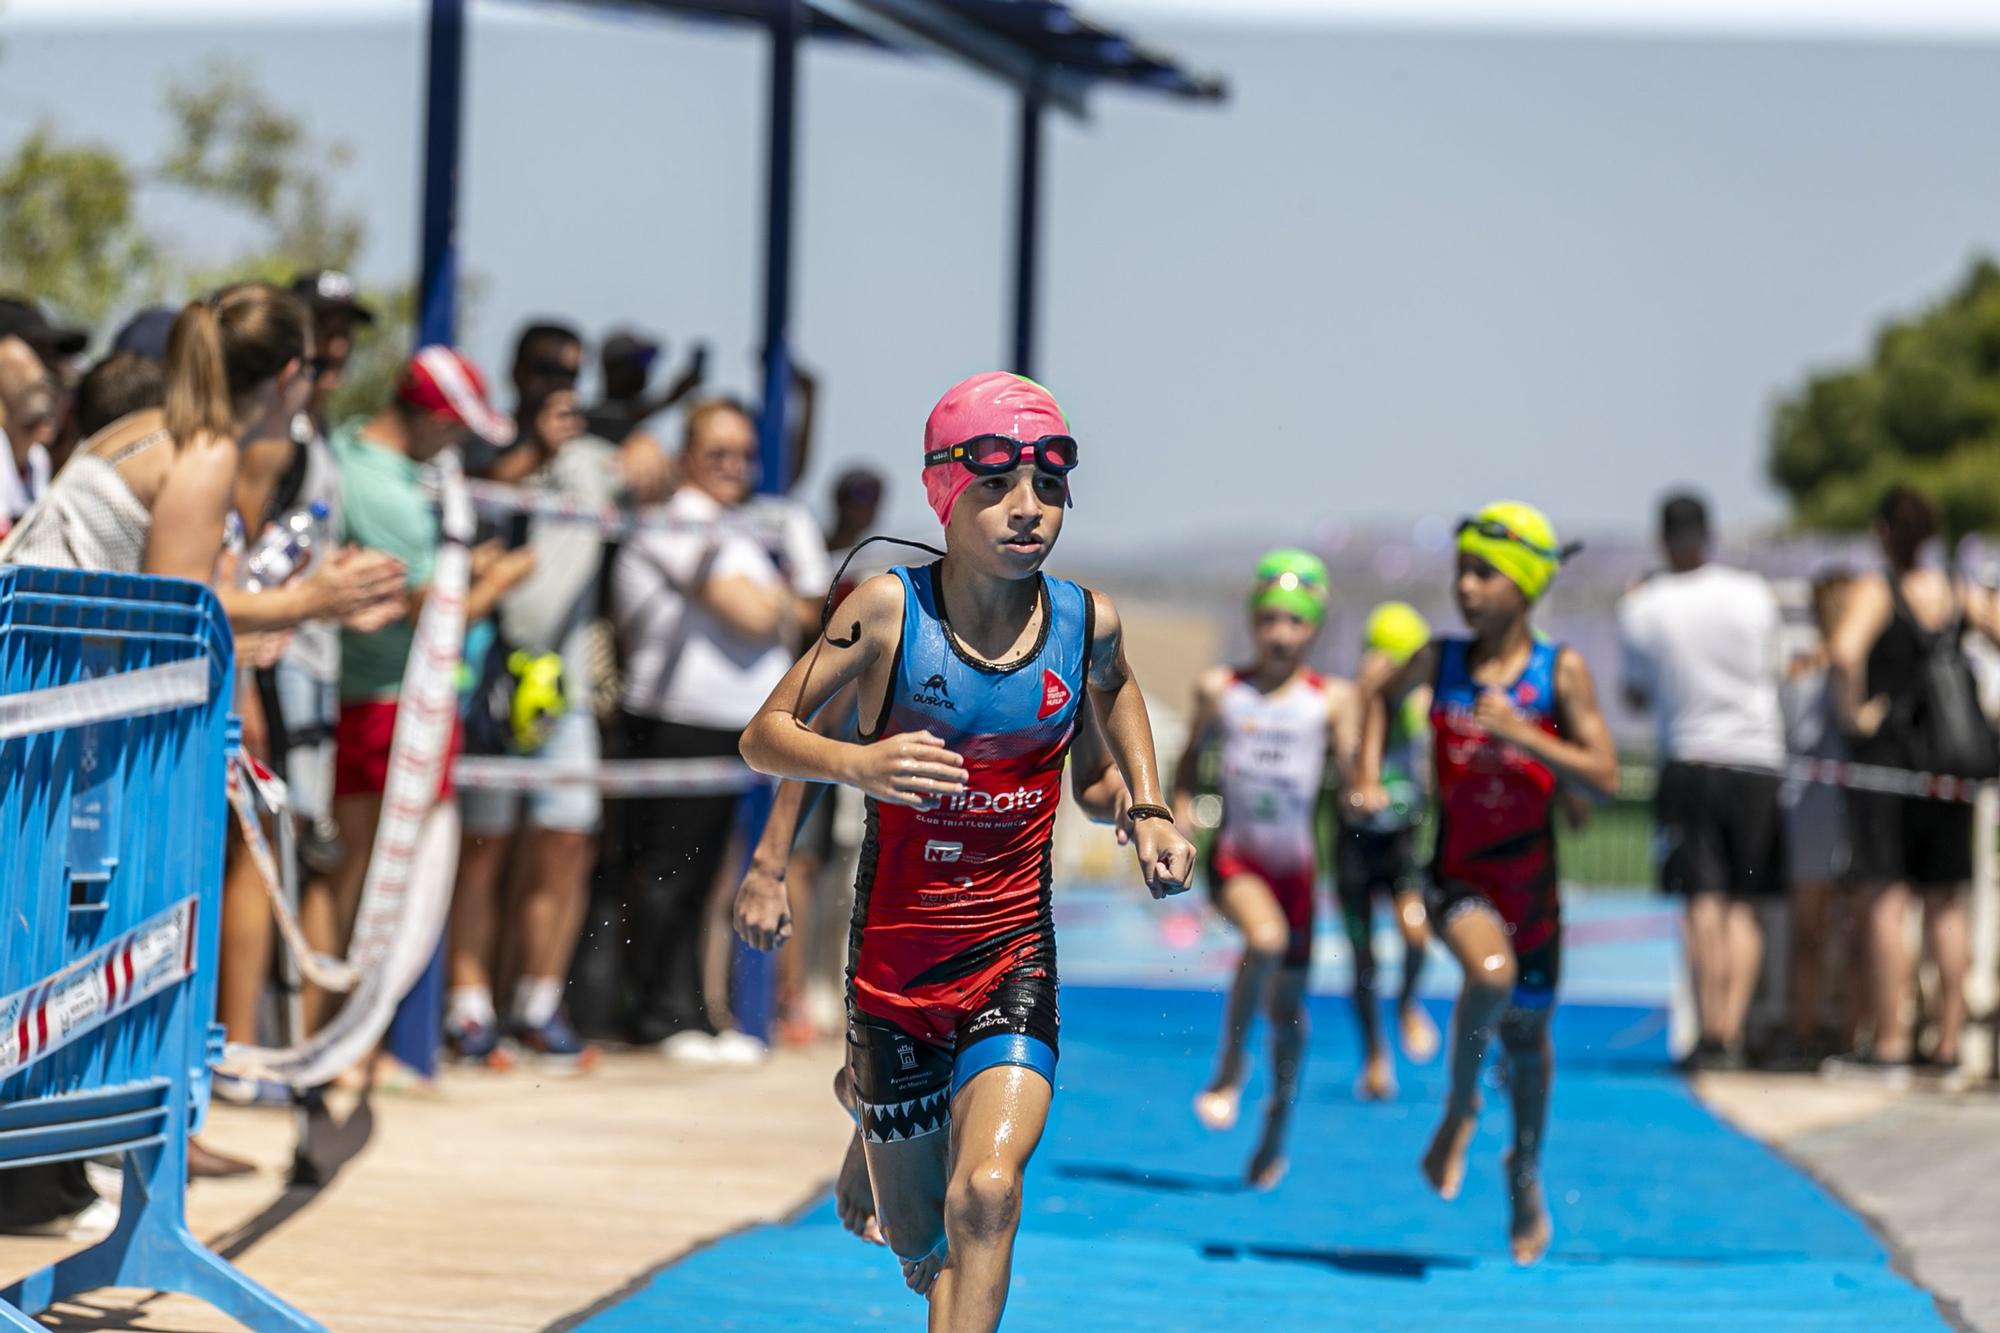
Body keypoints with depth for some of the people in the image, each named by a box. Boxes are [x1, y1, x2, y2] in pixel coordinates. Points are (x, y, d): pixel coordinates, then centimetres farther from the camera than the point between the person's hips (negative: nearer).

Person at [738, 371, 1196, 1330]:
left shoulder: (1087, 622, -4)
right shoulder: (888, 611, -13)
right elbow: (762, 736, -9)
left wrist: (1147, 809, 10)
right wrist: (856, 764, -29)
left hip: (1014, 955, 1)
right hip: (894, 954, -1)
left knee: (986, 1196, -23)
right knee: (921, 1255, 13)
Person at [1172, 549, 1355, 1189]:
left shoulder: (1332, 699, 1)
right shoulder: (1220, 689, 3)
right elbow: (1192, 757, 15)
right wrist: (1181, 805, -2)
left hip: (1297, 863, 1)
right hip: (1235, 855, -1)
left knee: (1288, 1004, 8)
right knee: (1265, 938, -33)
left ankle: (1277, 1133, 25)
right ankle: (1230, 1066, -13)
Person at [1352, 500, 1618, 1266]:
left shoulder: (1561, 672, -9)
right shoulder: (1441, 660, -4)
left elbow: (1605, 778, -14)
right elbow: (1383, 697, 19)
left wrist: (1522, 735, -26)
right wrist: (1369, 779, 6)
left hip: (1531, 880, 1)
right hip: (1457, 877, -1)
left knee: (1527, 1031, 15)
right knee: (1490, 972, -32)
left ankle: (1526, 1176, 41)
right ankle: (1460, 1109, -5)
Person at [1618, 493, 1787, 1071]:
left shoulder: (1640, 609, -4)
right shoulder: (1754, 595, -1)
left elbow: (1638, 695, 8)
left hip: (1689, 761, -1)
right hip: (1757, 760, 1)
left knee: (1704, 905, -1)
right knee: (1744, 906, 5)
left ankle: (1710, 1034, -6)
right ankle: (1732, 1032, -4)